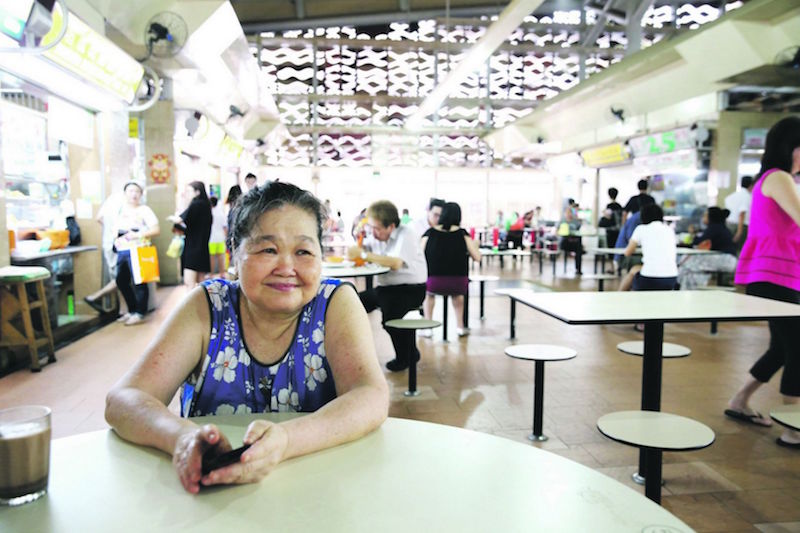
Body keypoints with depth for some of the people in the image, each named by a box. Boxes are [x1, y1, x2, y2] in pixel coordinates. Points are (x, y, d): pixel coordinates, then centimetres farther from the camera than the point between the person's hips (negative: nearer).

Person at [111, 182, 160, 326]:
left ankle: (139, 313, 4)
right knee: (121, 281, 11)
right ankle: (132, 311, 24)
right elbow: (116, 228, 27)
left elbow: (156, 230, -8)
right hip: (122, 250, 7)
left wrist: (138, 234, -17)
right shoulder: (121, 209, 17)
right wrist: (116, 239, 7)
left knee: (138, 282, -5)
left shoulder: (144, 210, -1)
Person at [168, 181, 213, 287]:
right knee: (200, 282, 14)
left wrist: (171, 218, 2)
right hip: (202, 248, 9)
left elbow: (179, 219, -17)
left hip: (193, 248, -9)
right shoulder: (205, 205, 13)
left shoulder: (195, 205, -13)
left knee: (189, 282, -13)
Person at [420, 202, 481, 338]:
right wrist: (474, 245, 22)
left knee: (429, 292, 37)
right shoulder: (462, 233, 0)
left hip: (434, 283, 0)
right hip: (458, 283, 0)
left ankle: (427, 328, 31)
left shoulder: (430, 233, 1)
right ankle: (460, 326, 37)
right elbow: (477, 257, 0)